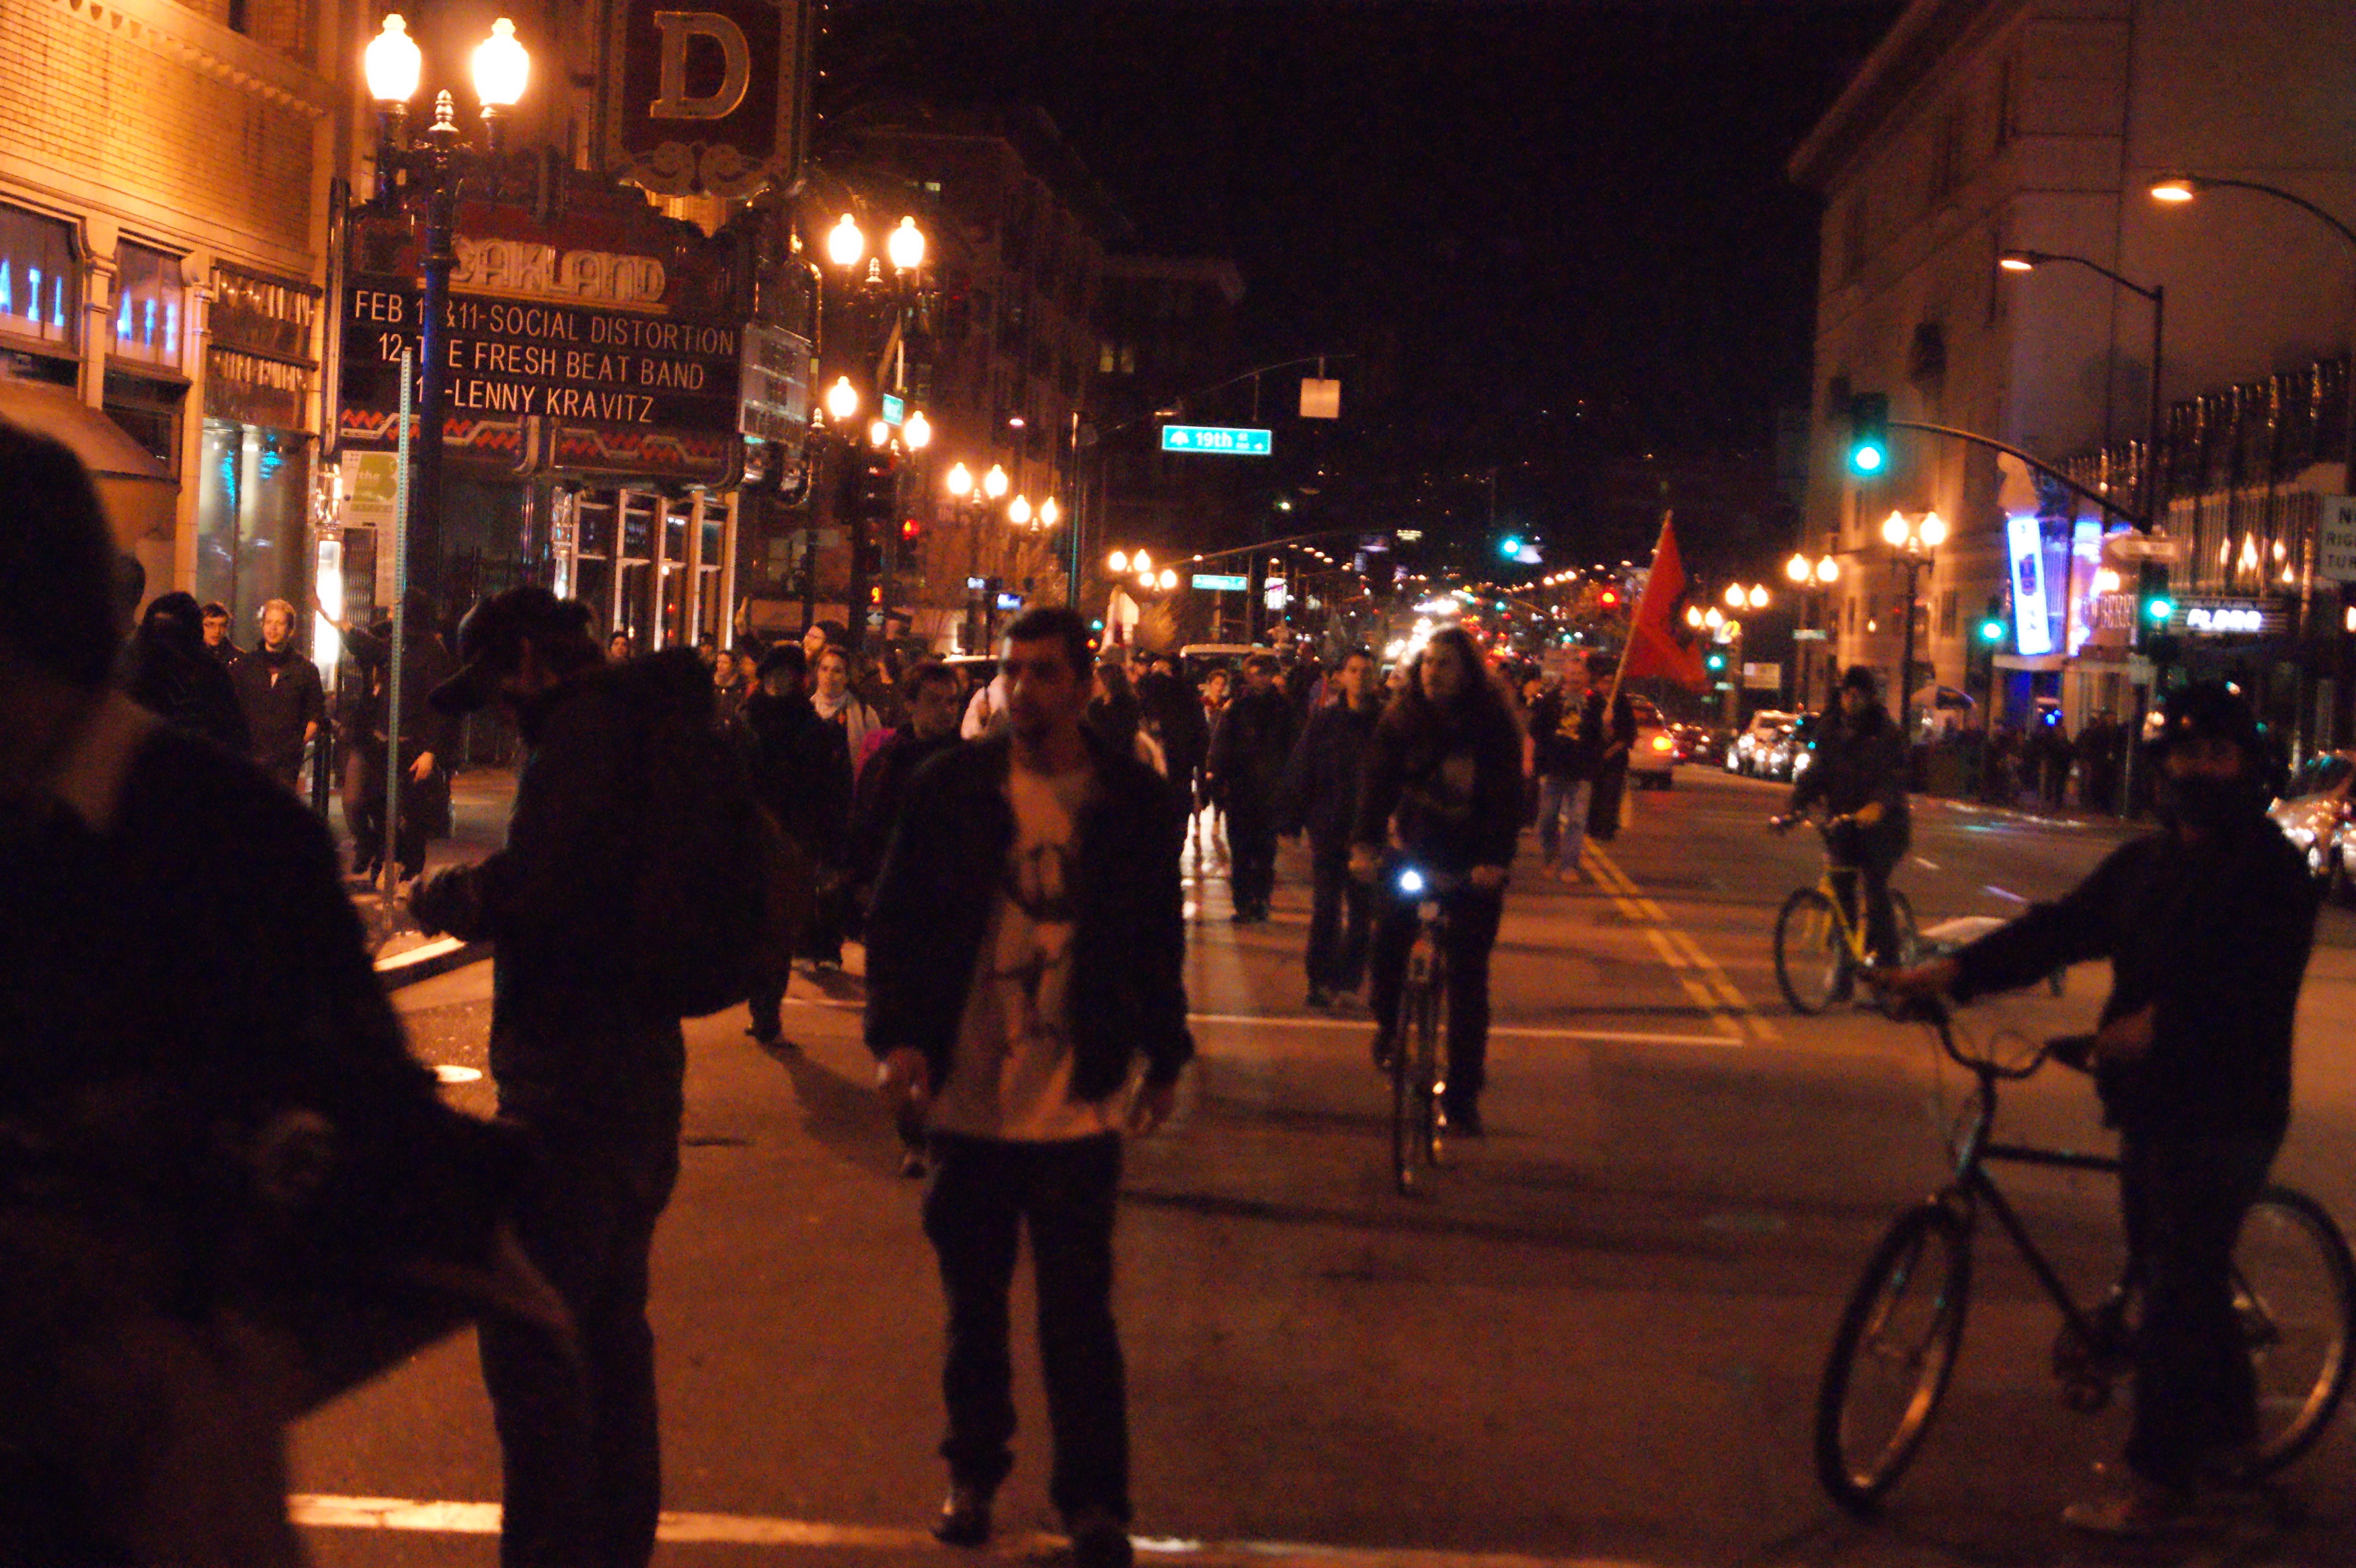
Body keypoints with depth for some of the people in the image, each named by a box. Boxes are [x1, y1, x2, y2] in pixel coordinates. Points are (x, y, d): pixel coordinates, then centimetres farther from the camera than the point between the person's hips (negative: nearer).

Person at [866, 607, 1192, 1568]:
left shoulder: (1132, 798, 1)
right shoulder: (952, 789, 0)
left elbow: (1159, 938, 9)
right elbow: (896, 921, 4)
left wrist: (1165, 1057, 9)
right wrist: (897, 1036, -6)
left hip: (1078, 1101, -1)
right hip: (968, 1094, 2)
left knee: (1078, 1309, -1)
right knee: (973, 1303, 13)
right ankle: (973, 1475, 29)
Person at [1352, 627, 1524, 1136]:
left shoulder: (1494, 724, -11)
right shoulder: (1401, 720, -5)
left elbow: (1507, 797, -15)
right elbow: (1378, 782, -12)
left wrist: (1495, 859, -28)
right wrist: (1364, 843, -26)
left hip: (1476, 864, -2)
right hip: (1412, 849, 2)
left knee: (1468, 978, -2)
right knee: (1390, 934, -18)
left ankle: (1463, 1094, 5)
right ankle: (1387, 1023, 13)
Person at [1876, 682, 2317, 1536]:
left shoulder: (2271, 869, -9)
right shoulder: (2144, 862, 13)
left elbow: (2257, 984, -21)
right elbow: (2061, 928, 3)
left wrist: (2159, 1023, -32)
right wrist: (1956, 970, -11)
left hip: (2225, 1107, -7)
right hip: (2150, 1098, 7)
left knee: (2180, 1282, -7)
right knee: (2176, 1271, 17)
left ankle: (2157, 1478, -2)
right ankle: (2227, 1426, 35)